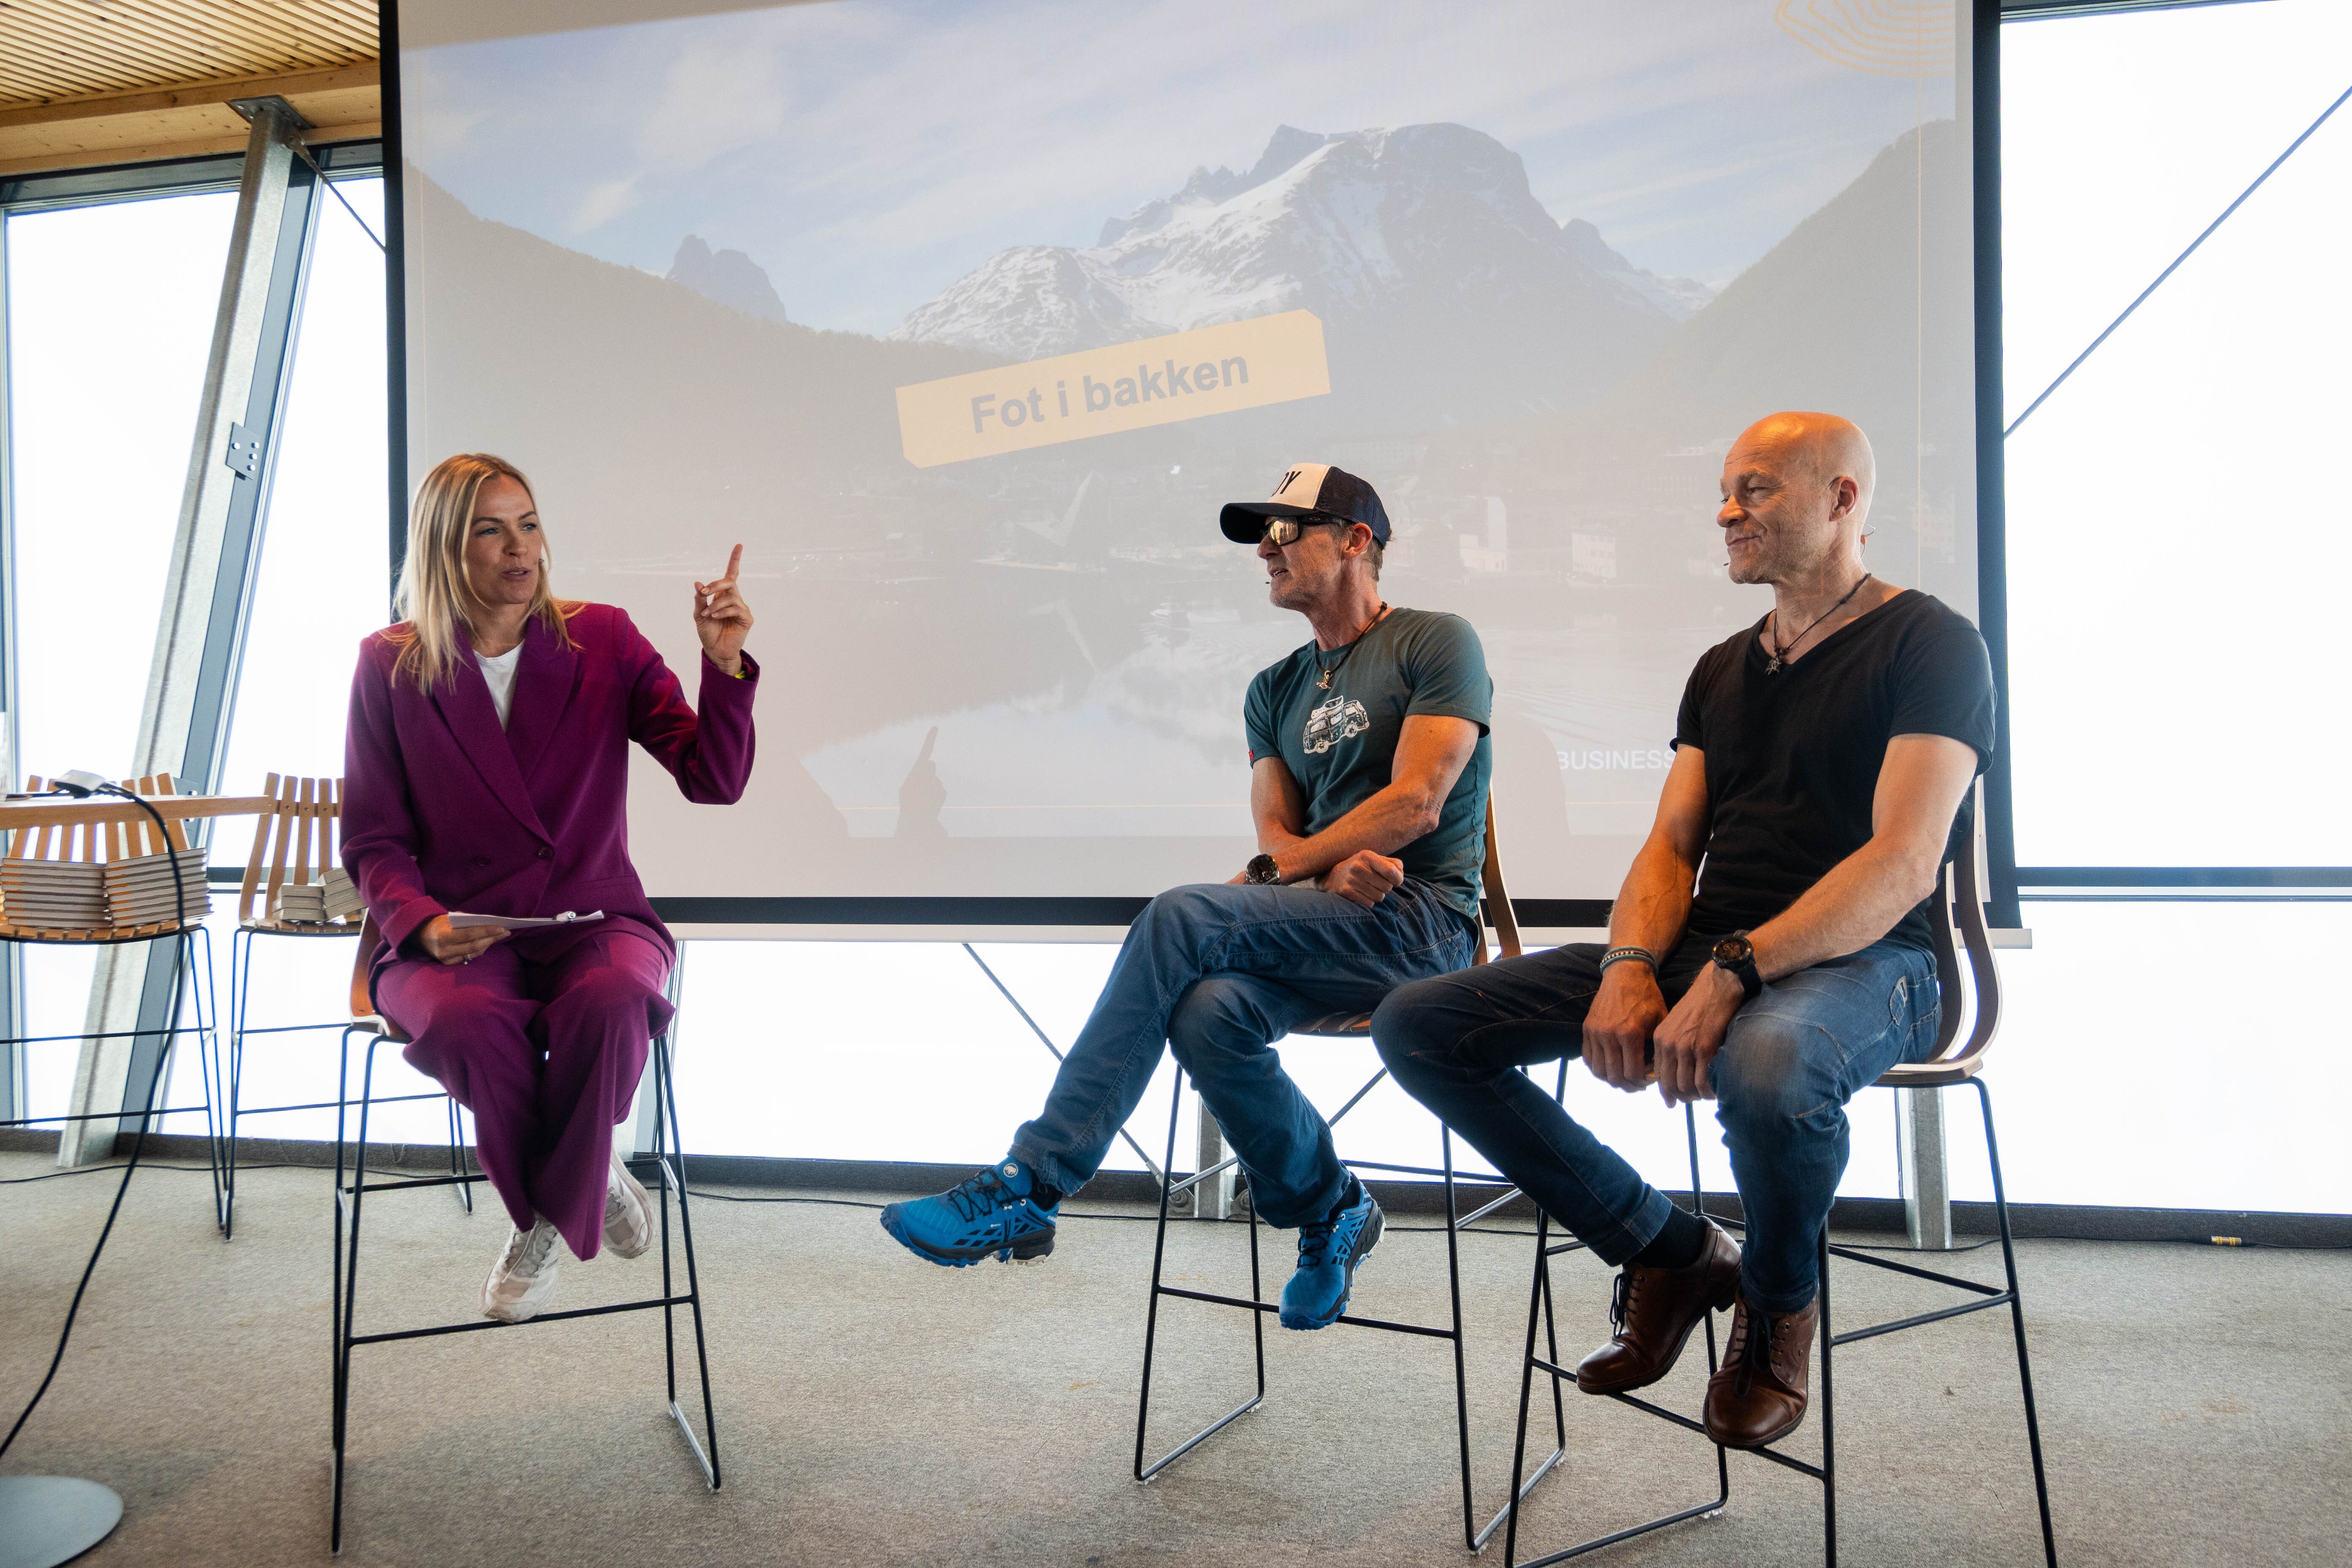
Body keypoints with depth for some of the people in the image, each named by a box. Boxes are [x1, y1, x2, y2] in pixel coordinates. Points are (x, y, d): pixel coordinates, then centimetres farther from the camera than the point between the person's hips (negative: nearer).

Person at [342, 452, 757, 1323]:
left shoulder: (603, 641, 4)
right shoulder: (390, 666, 4)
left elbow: (714, 781, -4)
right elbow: (373, 841, 7)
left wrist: (724, 664, -19)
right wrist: (423, 923, -13)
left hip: (592, 918, 0)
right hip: (454, 938, 0)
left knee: (612, 1003, -36)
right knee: (467, 1021, -35)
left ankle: (545, 1224, -7)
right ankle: (585, 1189, -5)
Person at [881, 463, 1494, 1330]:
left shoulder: (1437, 643, 1)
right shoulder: (1275, 690, 20)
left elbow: (1414, 804, -10)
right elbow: (1275, 832, 10)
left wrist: (1280, 871, -7)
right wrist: (1335, 869, -13)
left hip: (1420, 921, -5)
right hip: (1327, 925, 5)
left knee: (1182, 919, -28)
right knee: (1211, 1012, -30)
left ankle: (1027, 1188, -26)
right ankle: (1332, 1215, -5)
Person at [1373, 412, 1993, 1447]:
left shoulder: (1929, 644, -2)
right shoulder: (1722, 672, 20)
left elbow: (1902, 863, -15)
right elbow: (1671, 848, 11)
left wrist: (1733, 973, -27)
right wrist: (1632, 967, -11)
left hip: (1859, 963, -6)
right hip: (1705, 958, 7)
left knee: (1765, 1065, -44)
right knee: (1416, 1026, -8)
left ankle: (1780, 1304, -7)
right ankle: (1671, 1253, 2)